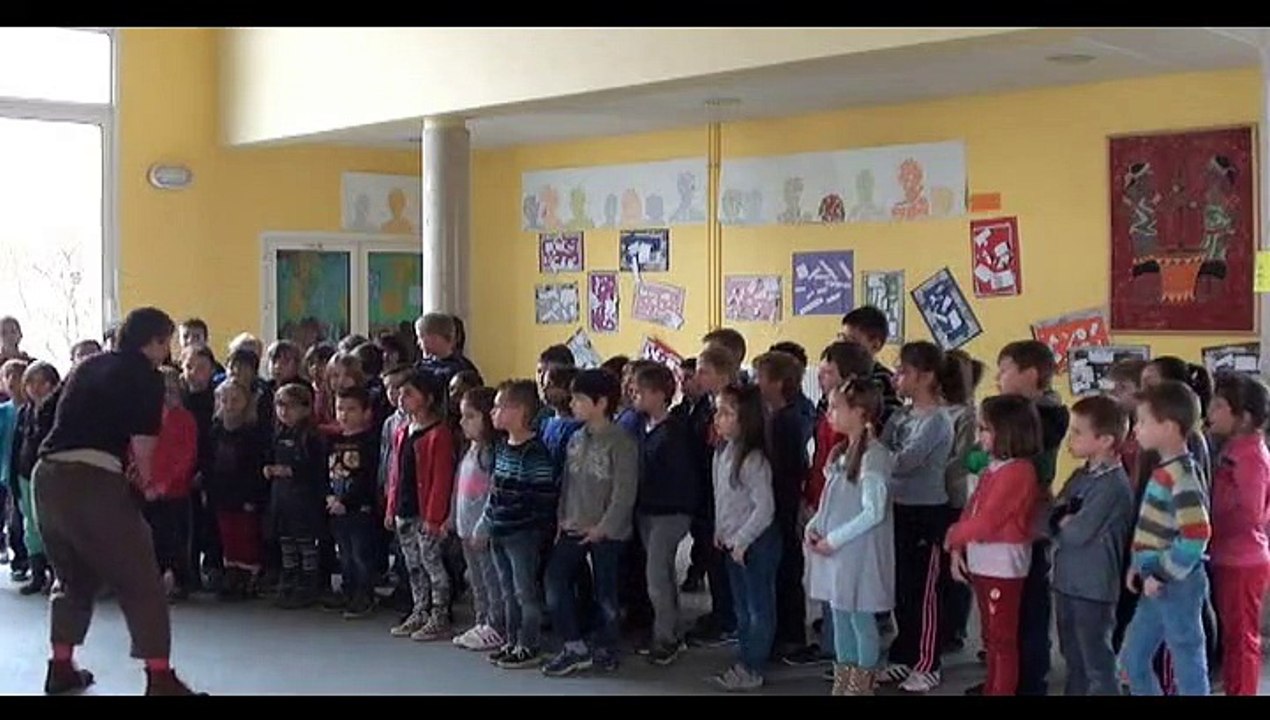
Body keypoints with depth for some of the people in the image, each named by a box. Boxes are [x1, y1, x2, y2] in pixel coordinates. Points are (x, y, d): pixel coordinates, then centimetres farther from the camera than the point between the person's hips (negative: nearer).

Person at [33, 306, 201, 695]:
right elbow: (144, 442, -6)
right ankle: (159, 678, -3)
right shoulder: (146, 377, 1)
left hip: (47, 474, 7)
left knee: (73, 577, 25)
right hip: (93, 480, -7)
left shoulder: (87, 366, 22)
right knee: (141, 583, 0)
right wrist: (146, 481, 12)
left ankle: (61, 668, 27)